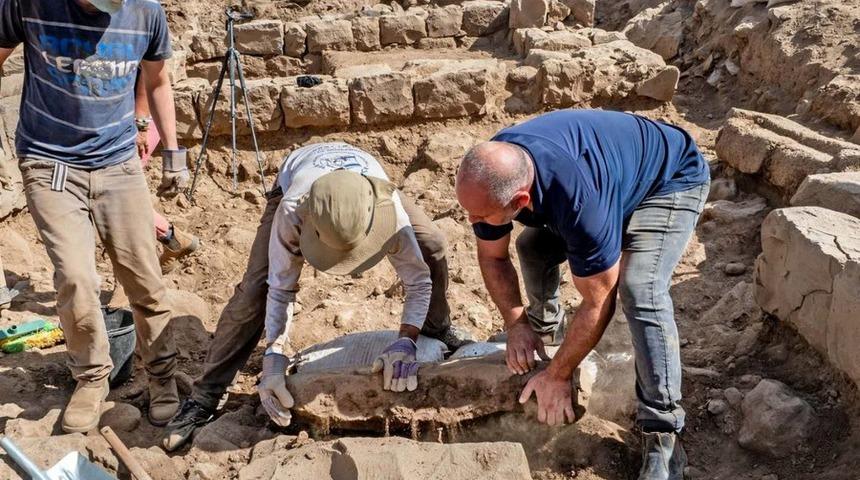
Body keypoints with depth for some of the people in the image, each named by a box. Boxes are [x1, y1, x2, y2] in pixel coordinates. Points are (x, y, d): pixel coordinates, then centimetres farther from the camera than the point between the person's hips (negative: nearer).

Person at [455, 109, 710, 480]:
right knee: (533, 247, 0)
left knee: (639, 290, -27)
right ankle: (544, 322, 33)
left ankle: (662, 436, -17)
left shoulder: (581, 199, -44)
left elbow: (598, 302, -31)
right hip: (608, 160, 7)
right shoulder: (490, 175, -24)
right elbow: (492, 255, -6)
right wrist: (515, 323, -14)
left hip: (672, 180, -7)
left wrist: (558, 376, -22)